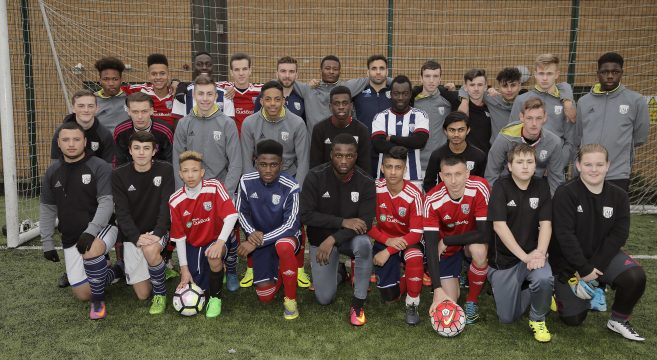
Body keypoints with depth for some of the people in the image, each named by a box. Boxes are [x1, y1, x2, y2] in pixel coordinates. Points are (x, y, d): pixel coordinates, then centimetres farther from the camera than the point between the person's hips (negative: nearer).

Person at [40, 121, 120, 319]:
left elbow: (106, 203, -18)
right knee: (83, 293, -2)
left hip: (101, 228, -5)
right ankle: (117, 271, 26)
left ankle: (98, 301, -15)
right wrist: (47, 243, 6)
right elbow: (47, 209, 11)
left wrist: (90, 231, -30)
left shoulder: (100, 167, -10)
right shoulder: (52, 172, 6)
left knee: (91, 251, -39)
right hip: (71, 238, 5)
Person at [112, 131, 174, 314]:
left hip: (158, 231, -1)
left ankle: (160, 294, -11)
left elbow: (166, 206, -13)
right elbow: (122, 212, -10)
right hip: (132, 235, 1)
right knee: (143, 294, -4)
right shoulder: (119, 175, -4)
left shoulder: (165, 170, -7)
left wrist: (157, 233, -28)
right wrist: (136, 237, -25)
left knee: (150, 250, -37)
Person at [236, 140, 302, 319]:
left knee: (283, 246, -41)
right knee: (265, 296, -3)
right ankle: (279, 270, 32)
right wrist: (252, 233, -16)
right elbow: (241, 212, 3)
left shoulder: (290, 187, -23)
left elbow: (290, 226, -23)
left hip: (286, 237, -3)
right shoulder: (247, 181, -12)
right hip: (259, 240, 3)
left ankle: (290, 299, -19)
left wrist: (258, 241, -27)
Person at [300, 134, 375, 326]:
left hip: (350, 237, 0)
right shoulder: (315, 177, -17)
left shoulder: (366, 182, -15)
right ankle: (327, 267, 29)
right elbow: (306, 215, -20)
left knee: (363, 244, -37)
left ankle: (358, 302, -16)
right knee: (324, 298, -4)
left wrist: (333, 239, -32)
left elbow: (366, 223, -21)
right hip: (320, 238, 0)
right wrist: (343, 222, -28)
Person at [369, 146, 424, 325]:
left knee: (414, 256, -39)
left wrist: (388, 252, -25)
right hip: (385, 241, 2)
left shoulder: (414, 195, -21)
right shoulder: (375, 189, -15)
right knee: (389, 297, -8)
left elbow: (416, 233, -20)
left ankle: (412, 305, -16)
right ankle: (407, 279, 27)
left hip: (408, 241, -2)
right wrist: (388, 240, -22)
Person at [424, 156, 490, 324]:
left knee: (479, 250, -36)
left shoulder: (479, 188, -28)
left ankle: (472, 301, -10)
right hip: (447, 247, 0)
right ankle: (455, 279, 29)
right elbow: (431, 245, -29)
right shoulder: (433, 200, -26)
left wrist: (446, 241, -23)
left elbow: (485, 233, -30)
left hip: (473, 239, 0)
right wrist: (437, 290, -37)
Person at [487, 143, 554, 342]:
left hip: (532, 252, 2)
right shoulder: (501, 187, -11)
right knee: (507, 317, 1)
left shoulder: (541, 186, -1)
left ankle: (538, 319, -2)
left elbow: (546, 224, -5)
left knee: (545, 278, -33)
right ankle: (525, 288, 33)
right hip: (504, 257, -2)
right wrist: (525, 256, -22)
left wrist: (540, 253, -23)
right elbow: (499, 225, -18)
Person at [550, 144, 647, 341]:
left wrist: (595, 266, -17)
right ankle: (559, 288, 31)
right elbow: (565, 235, -21)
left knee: (635, 276, -25)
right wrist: (584, 269, -22)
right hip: (568, 261, -3)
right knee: (573, 318, -2)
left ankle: (618, 320, 1)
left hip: (603, 255, 3)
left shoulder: (619, 196, -4)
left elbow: (618, 235, -9)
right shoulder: (565, 193, -18)